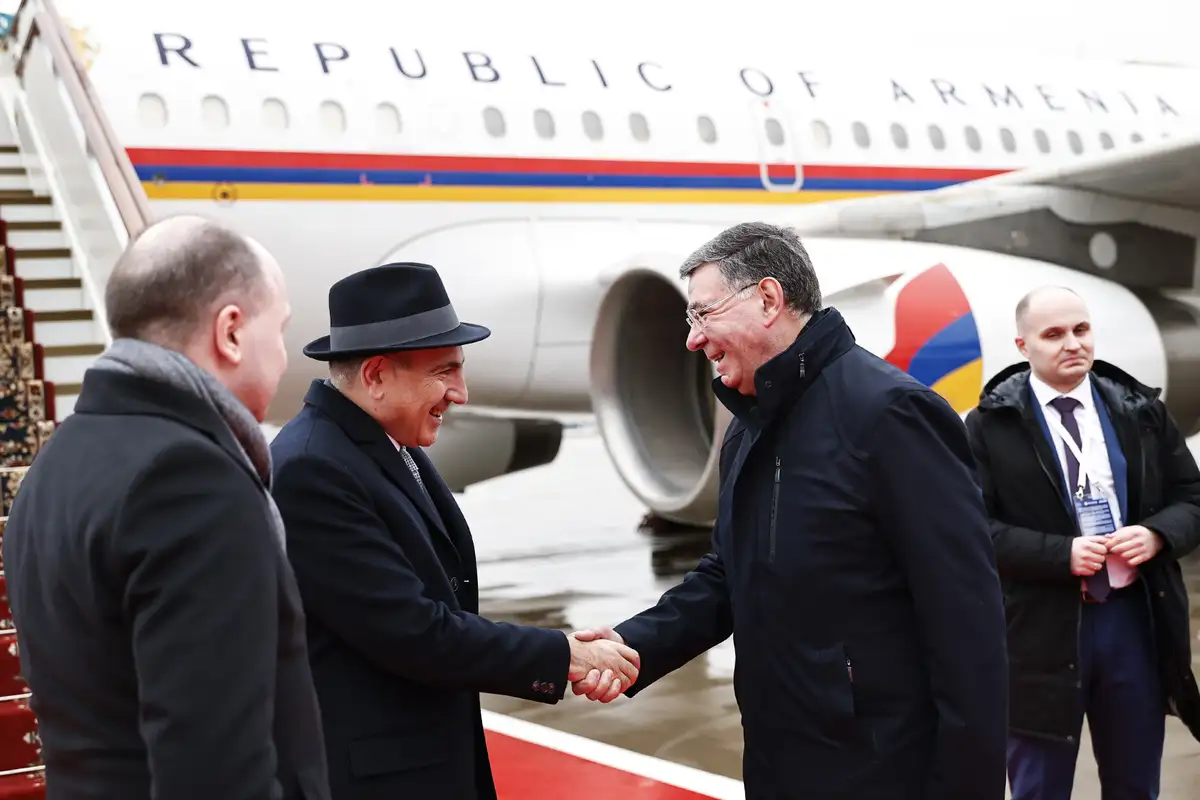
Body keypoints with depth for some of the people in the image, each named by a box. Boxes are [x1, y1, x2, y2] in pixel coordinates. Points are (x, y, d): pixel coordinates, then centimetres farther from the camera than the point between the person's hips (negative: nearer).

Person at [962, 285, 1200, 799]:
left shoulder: (1141, 409, 6)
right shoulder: (990, 425, -5)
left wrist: (1157, 535, -11)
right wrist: (1061, 553, -20)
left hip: (1136, 620, 3)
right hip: (1041, 629, -3)